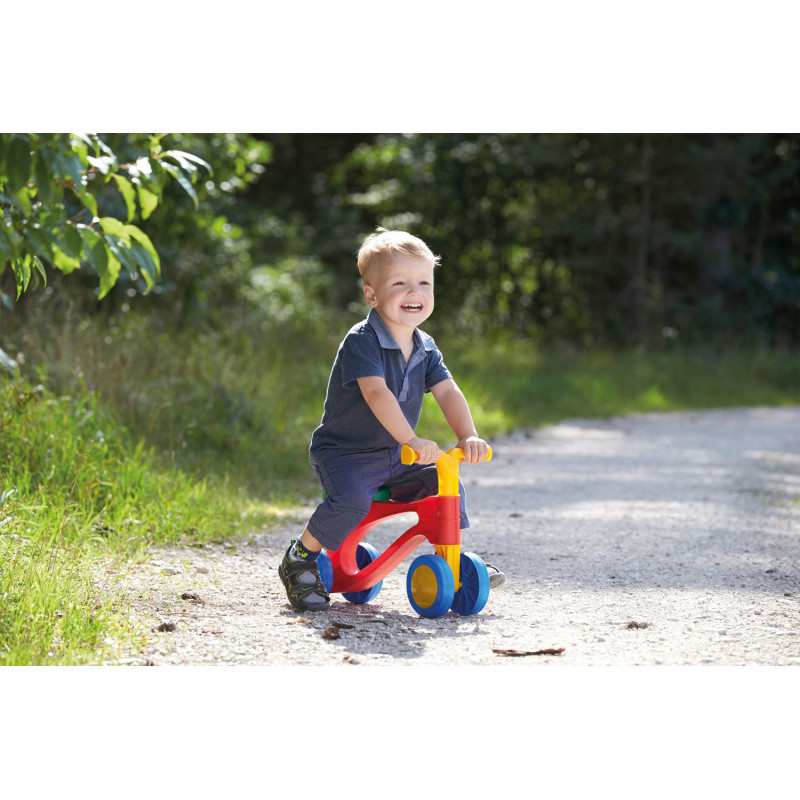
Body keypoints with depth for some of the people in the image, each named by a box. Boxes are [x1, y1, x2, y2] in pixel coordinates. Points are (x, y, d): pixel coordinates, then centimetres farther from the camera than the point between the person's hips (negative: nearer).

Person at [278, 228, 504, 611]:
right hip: (344, 453, -7)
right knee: (351, 500, -31)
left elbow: (447, 392, -5)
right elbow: (376, 393, -33)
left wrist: (468, 436, -24)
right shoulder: (361, 341, -20)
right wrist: (412, 440, -45)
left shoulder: (425, 349, 4)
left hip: (395, 457, 7)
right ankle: (298, 560, -10)